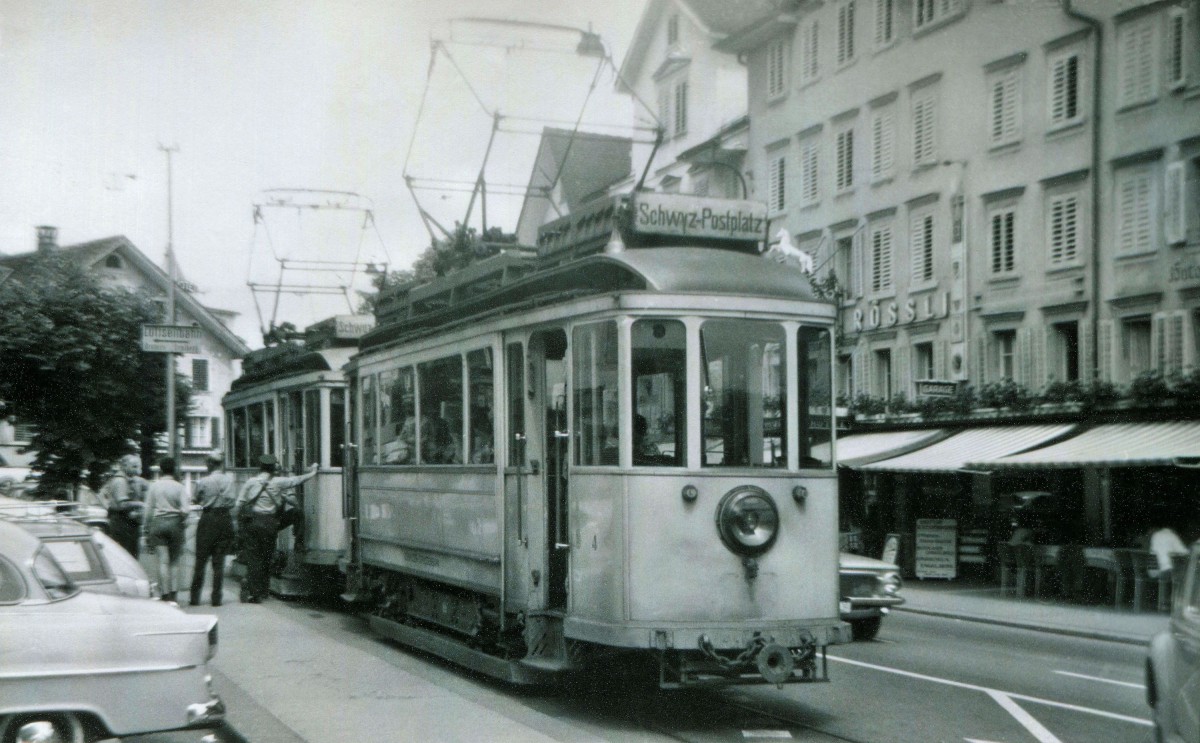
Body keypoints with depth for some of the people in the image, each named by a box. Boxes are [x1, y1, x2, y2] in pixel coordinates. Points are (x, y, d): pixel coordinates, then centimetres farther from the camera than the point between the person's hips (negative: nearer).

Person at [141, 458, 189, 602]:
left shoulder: (154, 486, 1)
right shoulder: (179, 487, -2)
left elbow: (148, 510, 1)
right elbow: (185, 509, -10)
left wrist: (146, 530, 8)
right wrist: (183, 523, 8)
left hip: (158, 522, 0)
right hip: (175, 523, 0)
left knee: (163, 561, 0)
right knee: (174, 561, 8)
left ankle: (165, 594, -4)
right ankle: (173, 593, 4)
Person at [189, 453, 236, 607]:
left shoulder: (202, 482, -7)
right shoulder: (229, 479, -2)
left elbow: (196, 499, 3)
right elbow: (233, 499, 4)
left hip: (208, 519, -2)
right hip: (225, 518, 2)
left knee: (201, 559, 6)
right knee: (219, 561, 5)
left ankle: (195, 597, 7)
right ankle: (216, 597, 3)